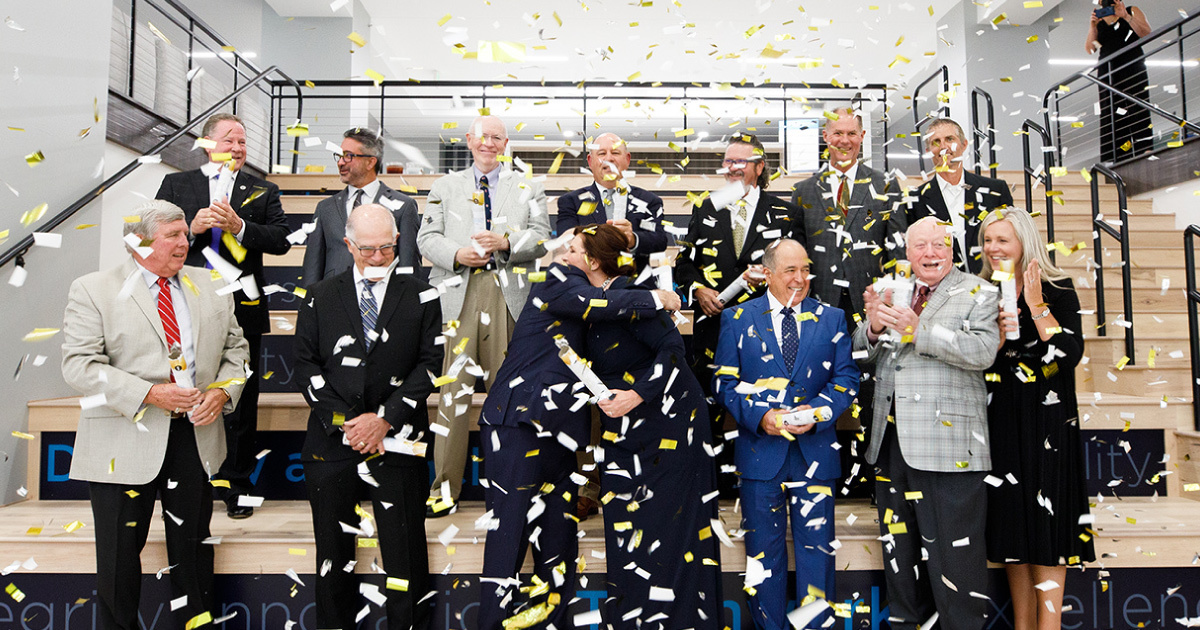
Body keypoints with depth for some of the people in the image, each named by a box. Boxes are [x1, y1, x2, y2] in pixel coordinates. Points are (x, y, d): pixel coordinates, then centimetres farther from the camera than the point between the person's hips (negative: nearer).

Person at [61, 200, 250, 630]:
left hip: (196, 437, 3)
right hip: (125, 445, -3)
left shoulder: (210, 286, 9)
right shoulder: (92, 290, -3)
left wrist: (222, 391, -6)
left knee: (194, 547, 14)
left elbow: (235, 348, 12)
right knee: (119, 556, 9)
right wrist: (149, 394, -19)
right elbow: (79, 365, -10)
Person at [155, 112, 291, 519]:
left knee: (241, 401, 6)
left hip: (241, 309, -1)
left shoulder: (262, 191, 9)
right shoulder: (176, 185, 11)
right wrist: (191, 226, -13)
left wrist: (240, 226, -17)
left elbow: (281, 240, -4)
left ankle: (236, 484, 18)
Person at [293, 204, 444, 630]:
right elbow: (306, 365, 4)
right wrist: (344, 421, -7)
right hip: (331, 441, 2)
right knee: (333, 555, 13)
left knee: (406, 557, 3)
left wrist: (384, 419, -10)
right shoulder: (320, 296, 8)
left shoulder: (420, 296, 4)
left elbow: (430, 364, -2)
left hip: (397, 442, -2)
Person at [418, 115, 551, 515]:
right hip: (459, 292, 0)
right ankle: (445, 485, 3)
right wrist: (457, 255, -9)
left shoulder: (527, 189, 17)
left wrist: (505, 242, -12)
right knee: (454, 386, -4)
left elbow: (541, 238, 7)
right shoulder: (445, 187, 19)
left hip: (509, 294, 0)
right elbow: (427, 237, 10)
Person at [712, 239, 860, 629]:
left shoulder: (831, 319, 9)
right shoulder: (738, 319, 4)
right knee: (764, 551, 9)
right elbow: (725, 381, 0)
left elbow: (847, 378, 5)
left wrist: (817, 410, -12)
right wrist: (762, 416, -14)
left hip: (815, 451, 1)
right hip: (761, 451, -1)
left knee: (817, 547, 6)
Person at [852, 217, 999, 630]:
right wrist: (873, 327, -8)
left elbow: (982, 351, -15)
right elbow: (862, 354, 13)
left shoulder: (977, 294, 1)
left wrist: (919, 331, -21)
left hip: (946, 446, -5)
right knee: (899, 548, 17)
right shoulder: (893, 294, 15)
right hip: (890, 441, 6)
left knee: (951, 549, -2)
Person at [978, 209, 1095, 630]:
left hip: (1046, 422, -3)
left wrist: (1036, 306, -15)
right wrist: (999, 334, -14)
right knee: (1011, 518, 8)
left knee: (1045, 516, -4)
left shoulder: (1057, 291, -2)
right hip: (1000, 422, 4)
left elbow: (1071, 354, -15)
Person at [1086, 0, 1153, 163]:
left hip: (1133, 70, -2)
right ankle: (1117, 160, -10)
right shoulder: (1097, 20, 19)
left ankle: (1143, 154, -13)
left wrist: (1126, 17, -9)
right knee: (1111, 116, -6)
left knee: (1138, 112, -10)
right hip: (1107, 74, 2)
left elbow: (1146, 33, -1)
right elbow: (1090, 49, 9)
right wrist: (1093, 27, -5)